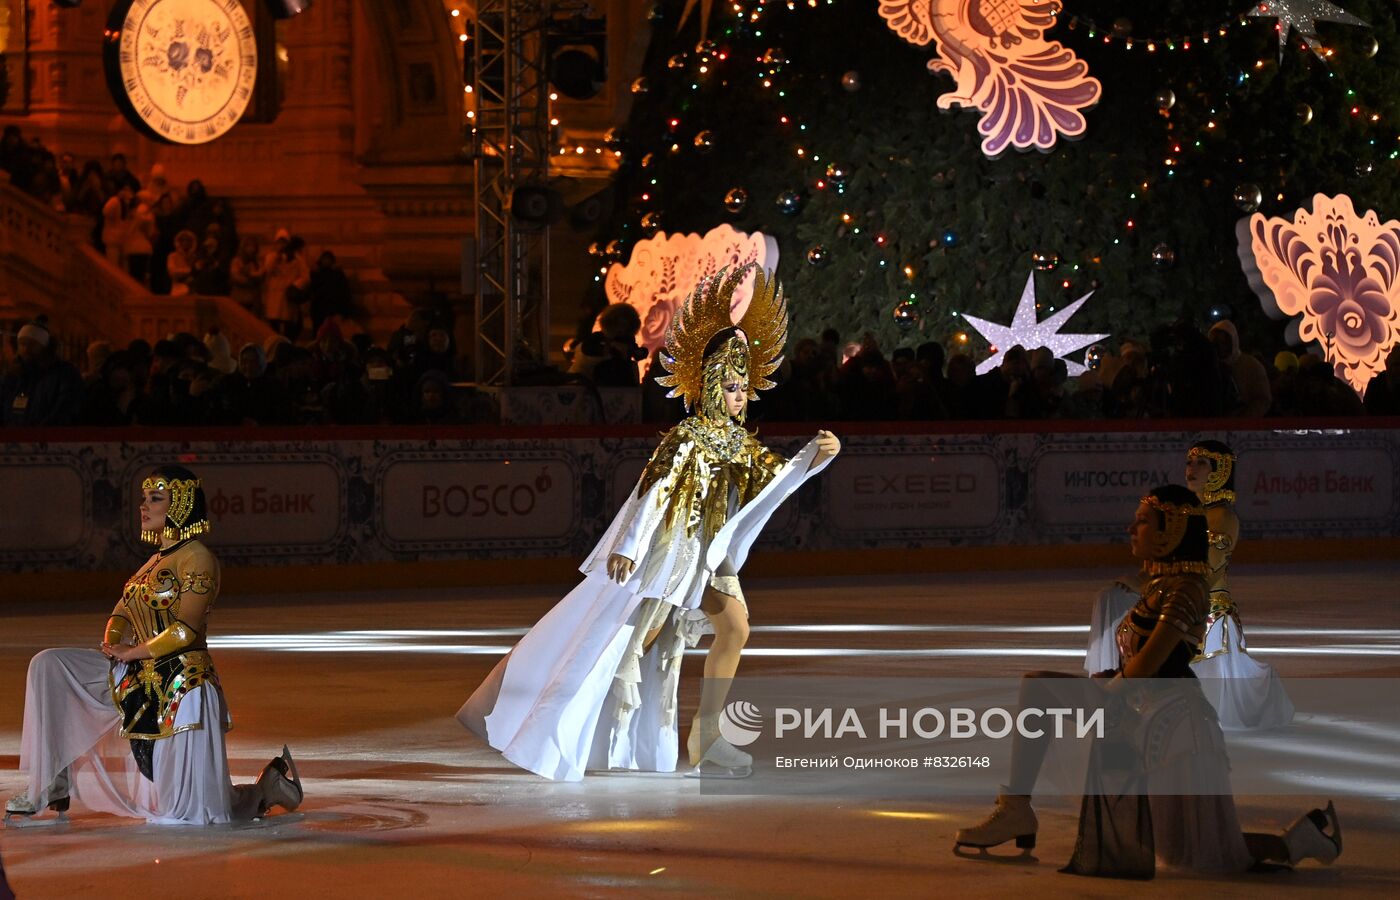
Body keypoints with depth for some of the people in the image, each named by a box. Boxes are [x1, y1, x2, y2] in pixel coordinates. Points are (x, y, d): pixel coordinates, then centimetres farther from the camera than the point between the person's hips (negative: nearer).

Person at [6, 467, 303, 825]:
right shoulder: (155, 561, 17)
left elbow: (185, 631, -18)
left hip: (181, 685, -9)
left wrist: (130, 653, -12)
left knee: (187, 815, -8)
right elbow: (123, 611, 16)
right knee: (49, 666, -3)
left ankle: (268, 787, 18)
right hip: (139, 682, 9)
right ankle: (50, 785, -2)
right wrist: (112, 641, -6)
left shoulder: (197, 558, -9)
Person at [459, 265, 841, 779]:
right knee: (642, 634, -4)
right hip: (670, 548, -8)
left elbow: (775, 482, 2)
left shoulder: (740, 444, 6)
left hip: (711, 554, 8)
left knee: (735, 630, 1)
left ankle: (706, 736, 4)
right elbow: (653, 491, -22)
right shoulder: (688, 438, -18)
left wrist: (814, 458, -13)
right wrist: (628, 547, -27)